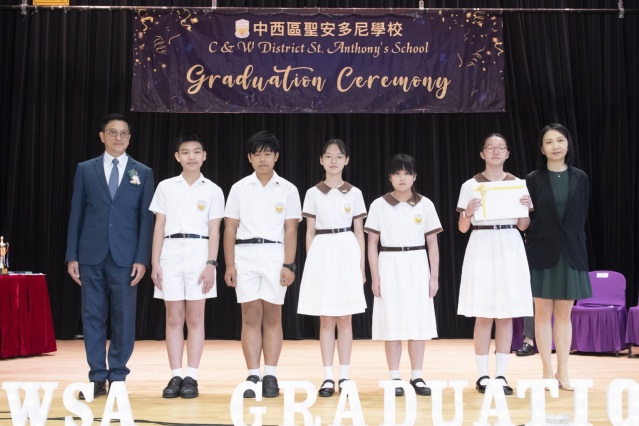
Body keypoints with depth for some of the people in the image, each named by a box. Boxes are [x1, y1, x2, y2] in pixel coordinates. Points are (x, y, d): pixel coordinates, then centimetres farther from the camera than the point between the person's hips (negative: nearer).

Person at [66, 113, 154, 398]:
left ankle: (117, 377, 11)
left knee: (123, 317, 2)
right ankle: (97, 377, 10)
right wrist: (72, 256, 1)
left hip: (125, 257, -1)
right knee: (93, 316, 3)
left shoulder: (143, 173, 7)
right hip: (91, 255, 1)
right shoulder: (85, 170, 9)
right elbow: (76, 214, 7)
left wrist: (142, 258, -5)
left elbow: (146, 219, 3)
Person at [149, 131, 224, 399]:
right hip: (171, 253, 1)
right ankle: (175, 376, 7)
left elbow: (214, 231, 3)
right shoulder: (165, 187, 8)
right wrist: (154, 263, 0)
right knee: (174, 318, 2)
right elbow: (159, 227, 7)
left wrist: (211, 264, -8)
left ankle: (191, 377, 5)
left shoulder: (213, 191, 5)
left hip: (199, 253, -1)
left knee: (195, 318, 0)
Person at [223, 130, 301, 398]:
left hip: (275, 254, -1)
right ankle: (252, 377, 3)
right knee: (251, 317, 0)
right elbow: (230, 229, 6)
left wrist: (288, 265, -8)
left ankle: (270, 377, 7)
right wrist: (229, 265, -1)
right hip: (245, 255, 1)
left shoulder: (287, 189, 5)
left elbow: (291, 230, 1)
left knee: (272, 316, 2)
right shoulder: (239, 188, 8)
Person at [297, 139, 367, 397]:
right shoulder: (313, 194, 5)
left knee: (344, 320, 3)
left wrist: (362, 266, 3)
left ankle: (344, 377, 9)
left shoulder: (354, 193, 6)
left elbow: (359, 232, 7)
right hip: (322, 253, 0)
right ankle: (328, 378, 7)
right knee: (326, 320, 2)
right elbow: (309, 232, 6)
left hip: (347, 252, 0)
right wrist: (310, 263, 0)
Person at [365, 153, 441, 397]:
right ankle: (394, 379, 8)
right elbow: (372, 243, 1)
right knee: (392, 323, 1)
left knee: (419, 322, 3)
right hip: (390, 267, -1)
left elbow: (433, 244, 6)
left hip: (417, 266, 1)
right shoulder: (379, 205, 0)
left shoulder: (425, 205, 4)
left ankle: (417, 377, 12)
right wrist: (375, 277, -4)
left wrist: (434, 276, 1)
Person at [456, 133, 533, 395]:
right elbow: (462, 228, 3)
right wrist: (468, 213, -16)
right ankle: (483, 375, 5)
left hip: (510, 249, 2)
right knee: (483, 316, -2)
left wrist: (527, 209, -8)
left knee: (506, 315, 3)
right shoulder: (471, 186, 3)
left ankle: (501, 375, 10)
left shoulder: (519, 184, 9)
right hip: (482, 248, -2)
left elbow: (523, 226, 10)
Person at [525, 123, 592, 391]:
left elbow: (582, 217, 6)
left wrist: (577, 246, 2)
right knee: (543, 313, 2)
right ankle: (548, 372, 9)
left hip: (571, 252, 1)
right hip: (542, 252, -1)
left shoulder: (580, 178, 5)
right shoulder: (533, 180, 1)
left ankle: (563, 372, 11)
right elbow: (526, 219, 3)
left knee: (564, 313, 5)